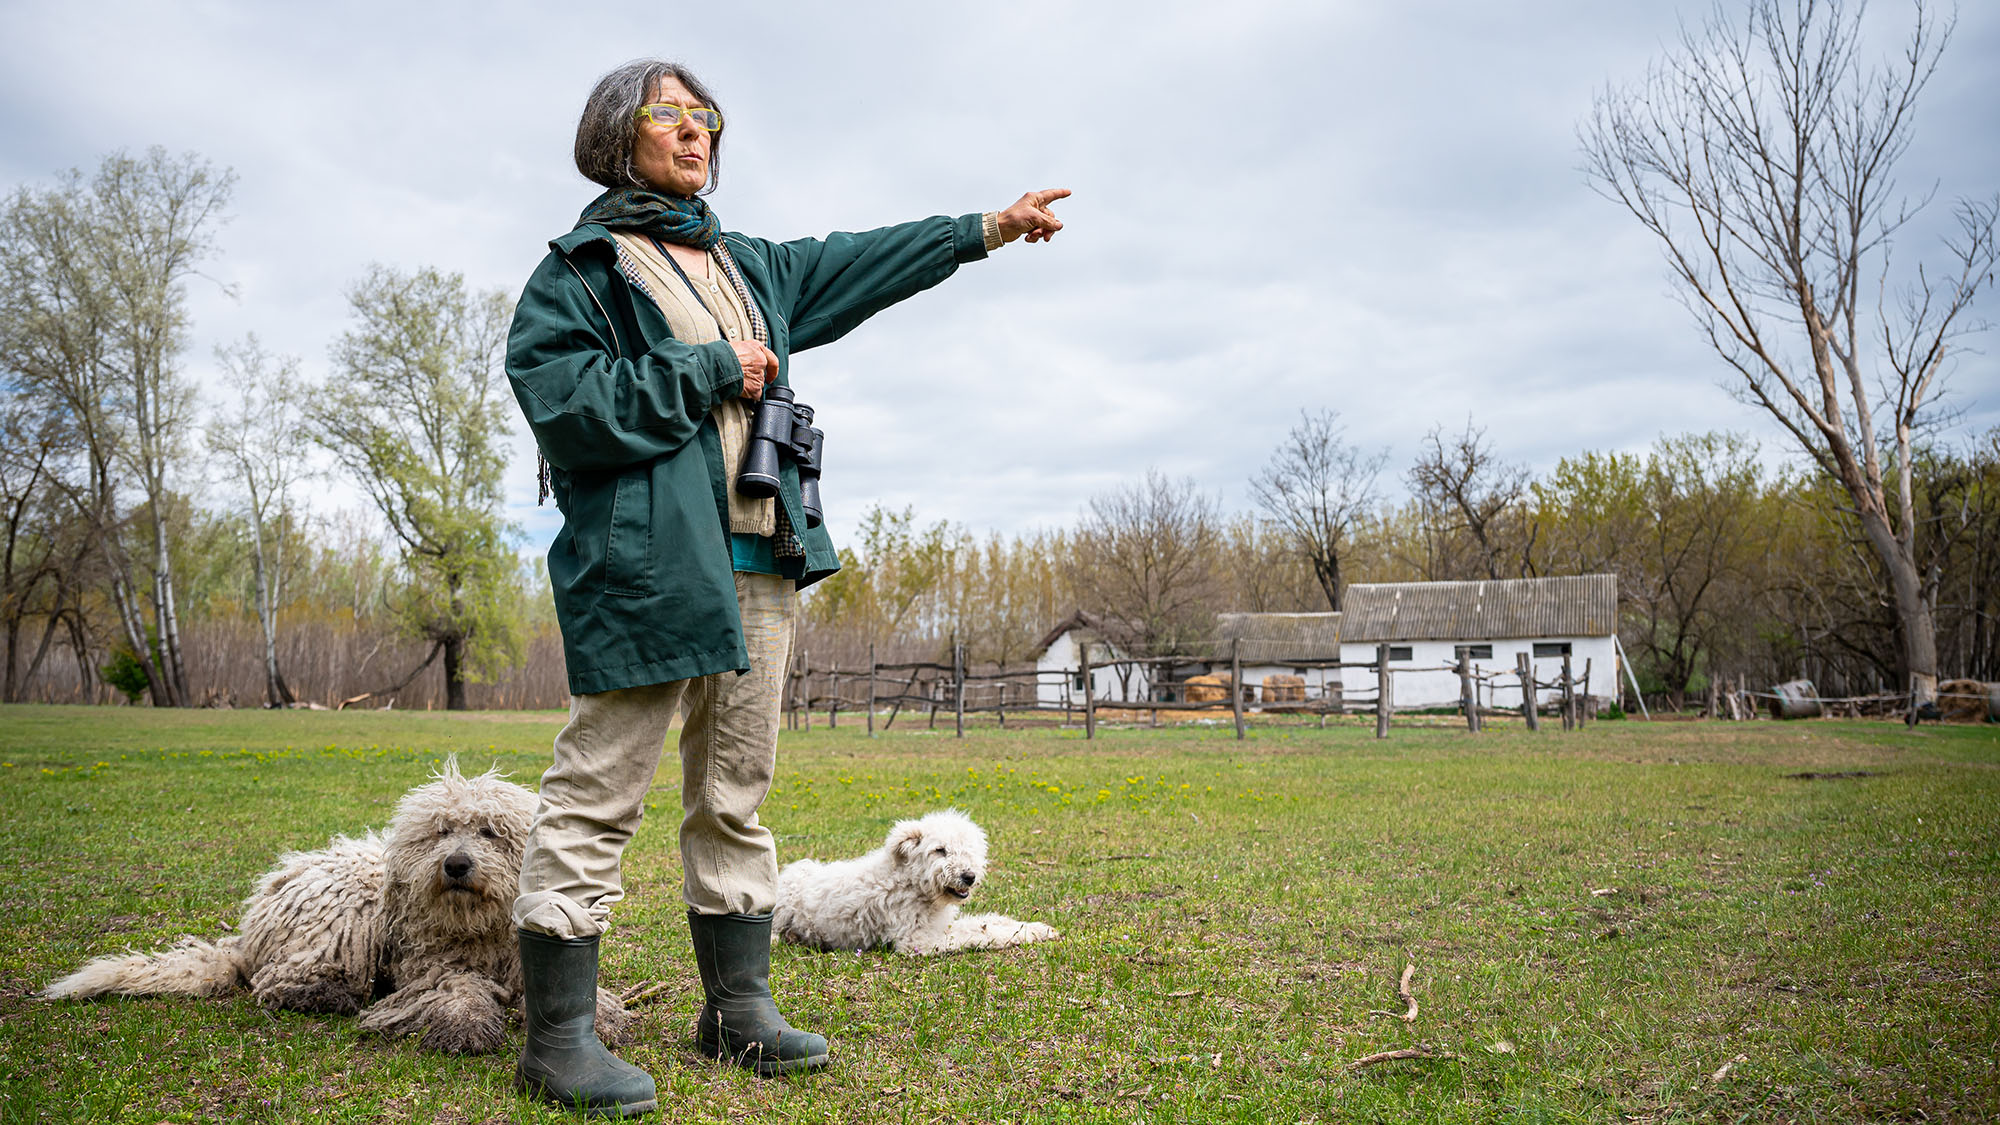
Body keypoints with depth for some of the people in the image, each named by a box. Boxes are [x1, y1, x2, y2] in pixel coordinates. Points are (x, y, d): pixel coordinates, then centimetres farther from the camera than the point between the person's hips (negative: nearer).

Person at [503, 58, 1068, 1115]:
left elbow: (862, 262, 30)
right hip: (644, 558, -7)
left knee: (736, 792, 11)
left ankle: (737, 1005, 21)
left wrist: (988, 227, 32)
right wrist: (711, 370, -7)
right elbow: (566, 400, -11)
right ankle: (556, 1036, 3)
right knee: (598, 792, -6)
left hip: (759, 560, 7)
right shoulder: (580, 266, 2)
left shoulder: (751, 266, 23)